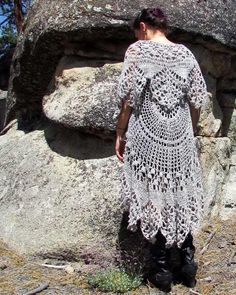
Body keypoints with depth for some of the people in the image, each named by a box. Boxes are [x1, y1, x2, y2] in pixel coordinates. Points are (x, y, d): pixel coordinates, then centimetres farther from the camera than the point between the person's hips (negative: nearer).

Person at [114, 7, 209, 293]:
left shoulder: (137, 50, -5)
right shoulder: (185, 53, 5)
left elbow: (127, 99, -9)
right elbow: (198, 101, 6)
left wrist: (120, 135, 1)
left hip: (147, 140, -3)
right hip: (181, 140, 4)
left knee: (152, 198, 6)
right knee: (181, 197, 16)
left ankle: (163, 269, 13)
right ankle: (187, 261, 21)